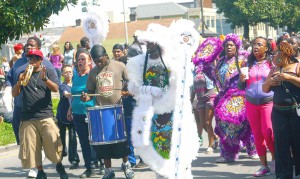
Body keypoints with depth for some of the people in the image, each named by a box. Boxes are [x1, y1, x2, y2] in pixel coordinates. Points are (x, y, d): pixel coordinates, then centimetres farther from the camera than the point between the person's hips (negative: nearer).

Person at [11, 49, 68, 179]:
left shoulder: (49, 72, 6)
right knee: (31, 148, 1)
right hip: (27, 118, 2)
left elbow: (55, 89, -9)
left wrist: (45, 78, -29)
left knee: (53, 144, -11)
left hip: (45, 116, -2)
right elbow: (14, 94, 6)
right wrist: (20, 81, -15)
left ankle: (59, 166, 12)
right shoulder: (23, 74, 12)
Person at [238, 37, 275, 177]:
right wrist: (242, 79, -6)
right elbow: (241, 87, 13)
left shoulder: (272, 63, 2)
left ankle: (275, 158, 11)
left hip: (269, 102, -3)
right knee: (257, 135, 5)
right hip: (251, 103, 4)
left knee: (268, 133, -14)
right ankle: (264, 166, 12)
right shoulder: (248, 64, 11)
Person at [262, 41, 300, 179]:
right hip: (279, 112, 5)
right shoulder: (274, 70, 15)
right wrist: (268, 82, -2)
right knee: (281, 145, 3)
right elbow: (265, 89, 18)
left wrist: (288, 77, -19)